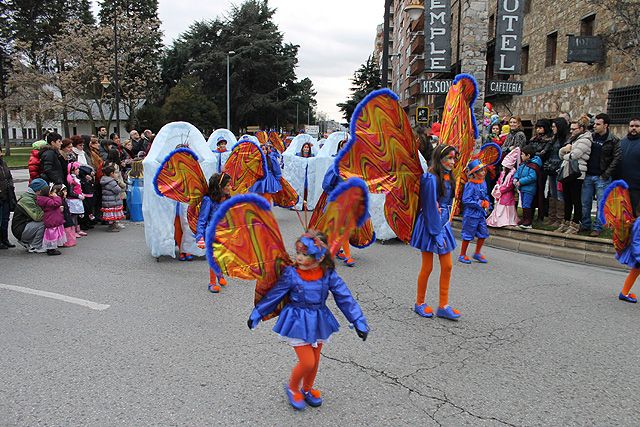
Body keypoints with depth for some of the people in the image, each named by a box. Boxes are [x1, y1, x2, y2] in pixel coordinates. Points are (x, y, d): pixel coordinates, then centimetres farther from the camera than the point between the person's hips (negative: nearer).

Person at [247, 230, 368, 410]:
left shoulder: (328, 275, -13)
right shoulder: (291, 274, -18)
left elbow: (345, 298, -7)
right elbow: (274, 295, -7)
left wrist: (359, 322, -8)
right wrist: (256, 314, 1)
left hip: (318, 322, 3)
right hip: (298, 323, -3)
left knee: (315, 361, 17)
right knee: (307, 362, -6)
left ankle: (307, 389, 44)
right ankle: (292, 387, 25)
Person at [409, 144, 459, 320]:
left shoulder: (448, 177, 9)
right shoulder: (431, 178, -16)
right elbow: (430, 208, -17)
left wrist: (446, 222, 11)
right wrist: (436, 233, -17)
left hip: (443, 224, 8)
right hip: (430, 225, -8)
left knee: (447, 266, 8)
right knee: (427, 267, 3)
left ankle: (443, 306, 17)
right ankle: (419, 303, 21)